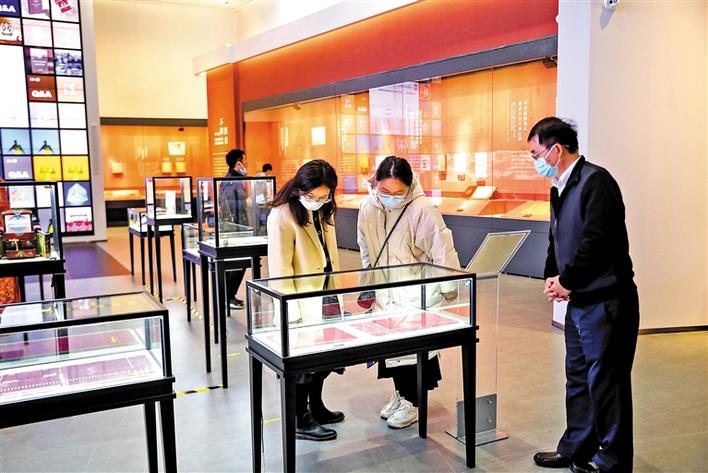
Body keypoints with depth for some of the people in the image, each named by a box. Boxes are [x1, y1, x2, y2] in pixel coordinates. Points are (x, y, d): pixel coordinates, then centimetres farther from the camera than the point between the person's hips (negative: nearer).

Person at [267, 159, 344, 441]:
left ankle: (315, 407, 37)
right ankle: (298, 421, 22)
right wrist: (294, 312, -19)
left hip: (324, 298, 8)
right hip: (301, 304, -8)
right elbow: (280, 269, -19)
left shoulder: (324, 211, 6)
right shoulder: (282, 215, -18)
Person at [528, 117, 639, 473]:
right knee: (578, 378, 18)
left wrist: (567, 281, -14)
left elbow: (596, 240, -24)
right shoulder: (559, 189, 13)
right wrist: (552, 277, 4)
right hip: (578, 302, 9)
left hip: (605, 302, -9)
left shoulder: (596, 181, -16)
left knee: (605, 381, 1)